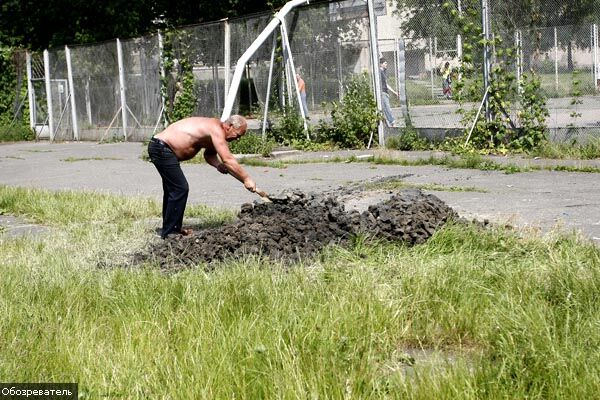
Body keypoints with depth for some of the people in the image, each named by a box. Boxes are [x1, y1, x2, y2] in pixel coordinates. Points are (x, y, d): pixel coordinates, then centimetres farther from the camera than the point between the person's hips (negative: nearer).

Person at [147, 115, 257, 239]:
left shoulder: (215, 129, 11)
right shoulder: (216, 130, -19)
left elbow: (209, 154, 19)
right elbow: (228, 160, -25)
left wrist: (218, 165, -3)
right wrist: (246, 179, -19)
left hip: (158, 147, 11)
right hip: (161, 148, -11)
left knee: (172, 189, 19)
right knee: (180, 189, -10)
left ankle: (171, 228, 29)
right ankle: (169, 232, -4)